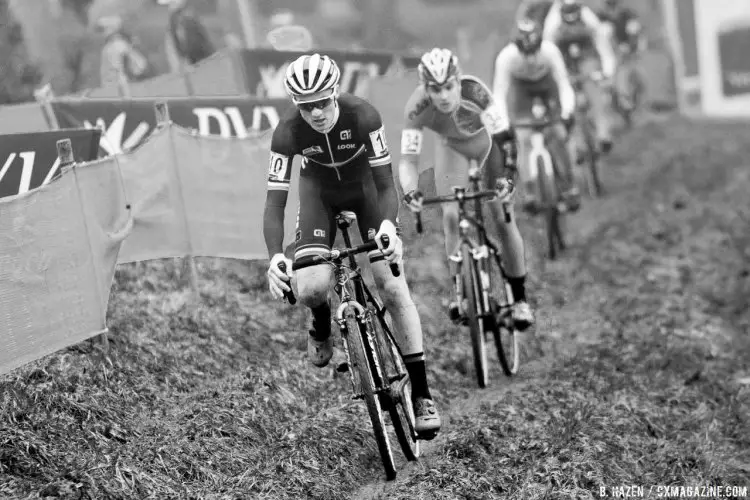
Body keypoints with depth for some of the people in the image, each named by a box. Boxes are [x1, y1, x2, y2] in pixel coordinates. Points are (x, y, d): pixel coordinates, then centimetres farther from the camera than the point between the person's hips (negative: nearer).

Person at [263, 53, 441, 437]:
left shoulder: (363, 116, -32)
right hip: (319, 190, 1)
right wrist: (275, 257, -45)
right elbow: (275, 201, -29)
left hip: (365, 185, -1)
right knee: (310, 288, -21)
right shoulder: (288, 132, -30)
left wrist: (388, 226, -50)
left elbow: (386, 184, -29)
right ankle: (322, 324, 20)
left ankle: (421, 394, -5)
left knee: (392, 284, -14)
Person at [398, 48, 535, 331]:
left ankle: (520, 298, 5)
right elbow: (408, 159, -34)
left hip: (488, 140, -1)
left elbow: (505, 137, -37)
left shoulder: (475, 92, -39)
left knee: (503, 218, -7)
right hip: (452, 147, 2)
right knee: (451, 216, -15)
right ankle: (460, 291, 4)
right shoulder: (417, 109, -34)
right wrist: (410, 191, -53)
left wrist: (508, 177, -52)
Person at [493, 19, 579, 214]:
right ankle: (530, 193, 3)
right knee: (524, 140, -10)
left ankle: (570, 185, 10)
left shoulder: (550, 51, -37)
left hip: (547, 85, 0)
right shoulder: (506, 57, -37)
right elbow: (498, 94, -35)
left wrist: (567, 113, -52)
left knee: (560, 135, -11)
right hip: (521, 89, 0)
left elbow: (564, 86, -36)